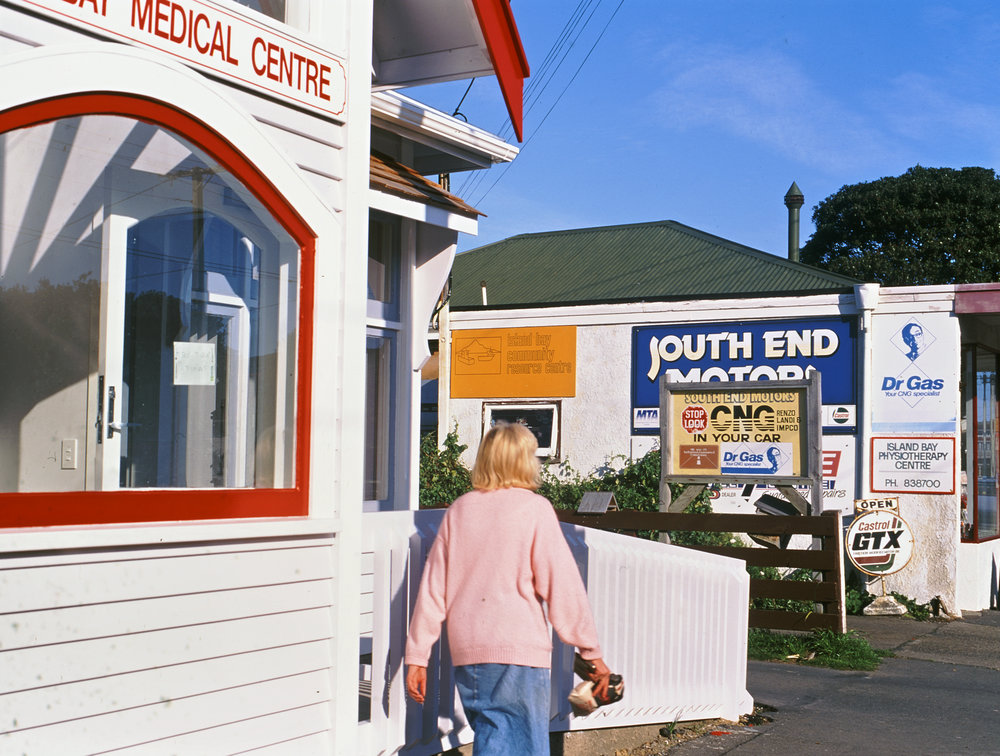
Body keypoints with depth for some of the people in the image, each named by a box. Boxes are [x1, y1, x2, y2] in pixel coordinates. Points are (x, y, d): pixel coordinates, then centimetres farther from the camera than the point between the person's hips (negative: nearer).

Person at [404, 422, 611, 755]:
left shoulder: (459, 509, 9)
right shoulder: (534, 508, -4)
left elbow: (432, 589, 8)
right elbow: (563, 586, -8)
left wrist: (416, 656, 12)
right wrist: (592, 652, -2)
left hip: (466, 651, 5)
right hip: (518, 650, -5)